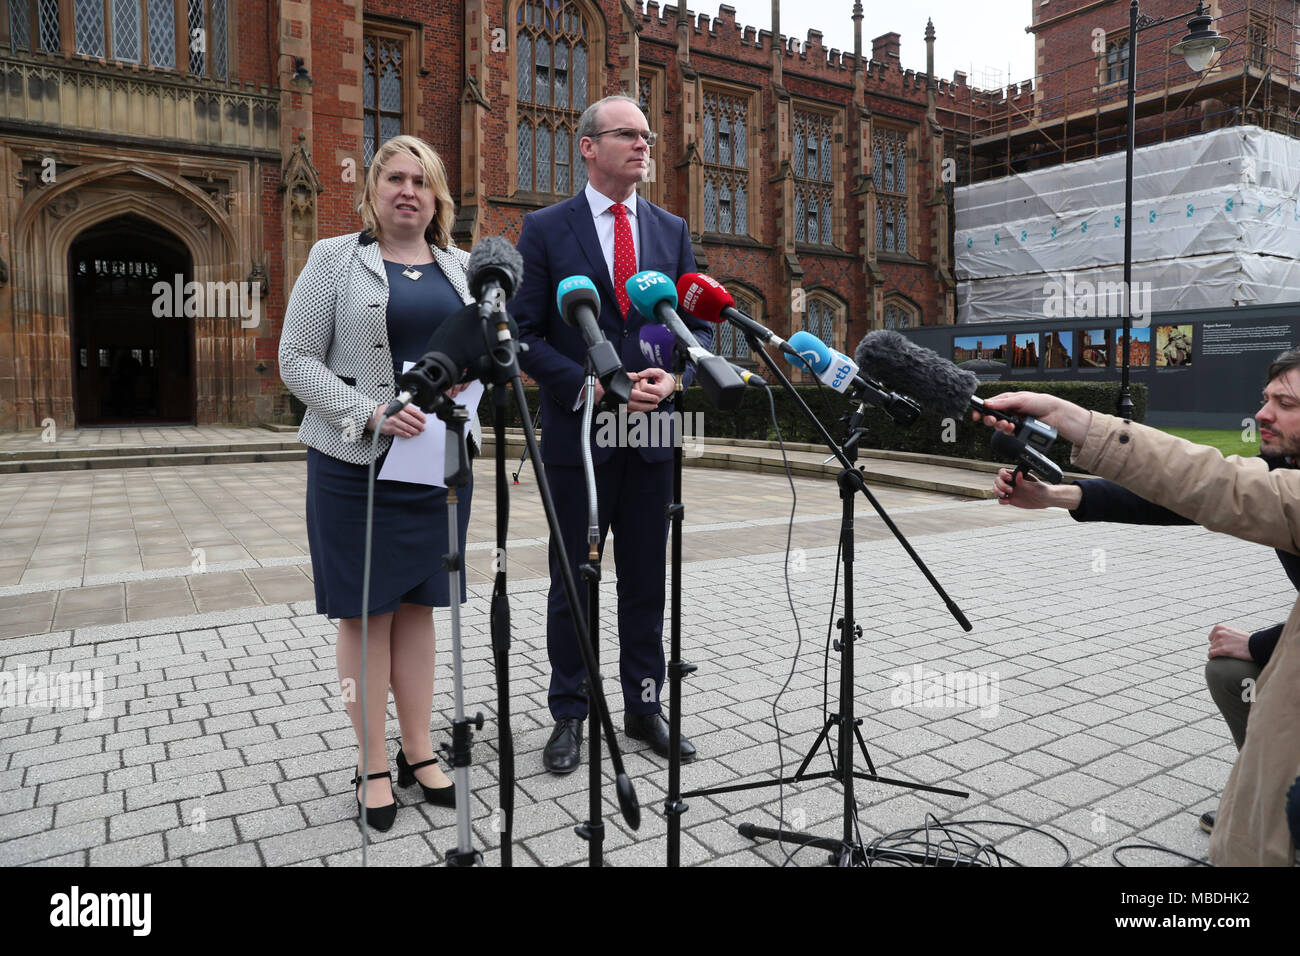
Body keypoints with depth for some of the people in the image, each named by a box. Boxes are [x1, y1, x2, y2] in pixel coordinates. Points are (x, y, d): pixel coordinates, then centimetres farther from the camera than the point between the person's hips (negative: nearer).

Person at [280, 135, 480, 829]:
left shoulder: (460, 266, 13)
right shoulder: (335, 259, 1)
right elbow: (297, 360, -4)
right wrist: (371, 413, -19)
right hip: (355, 462, -4)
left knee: (418, 603, 10)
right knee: (366, 609, 3)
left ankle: (419, 751, 21)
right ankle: (374, 764, 16)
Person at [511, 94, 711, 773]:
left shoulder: (671, 230, 11)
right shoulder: (546, 228, 1)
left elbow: (697, 324, 10)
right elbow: (526, 334, -4)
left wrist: (672, 377, -10)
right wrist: (588, 385, -17)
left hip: (653, 432, 3)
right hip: (577, 431, -3)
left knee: (646, 581, 11)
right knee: (572, 582, 7)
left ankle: (644, 707, 26)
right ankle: (569, 716, 22)